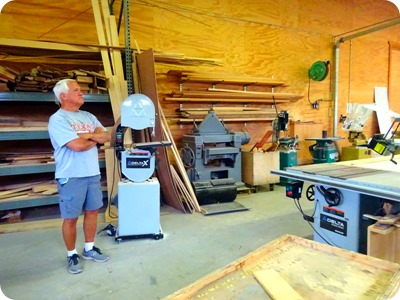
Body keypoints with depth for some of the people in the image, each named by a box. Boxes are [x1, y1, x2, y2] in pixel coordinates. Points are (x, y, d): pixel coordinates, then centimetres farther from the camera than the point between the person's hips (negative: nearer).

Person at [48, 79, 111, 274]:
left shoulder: (88, 116, 12)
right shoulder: (58, 119, -12)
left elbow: (107, 137, 4)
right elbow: (77, 145, -22)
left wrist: (87, 135, -12)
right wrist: (96, 139, -4)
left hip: (92, 173, 7)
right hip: (71, 176, -7)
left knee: (92, 212, 14)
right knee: (71, 218, 5)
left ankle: (89, 249, 31)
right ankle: (72, 255, 23)